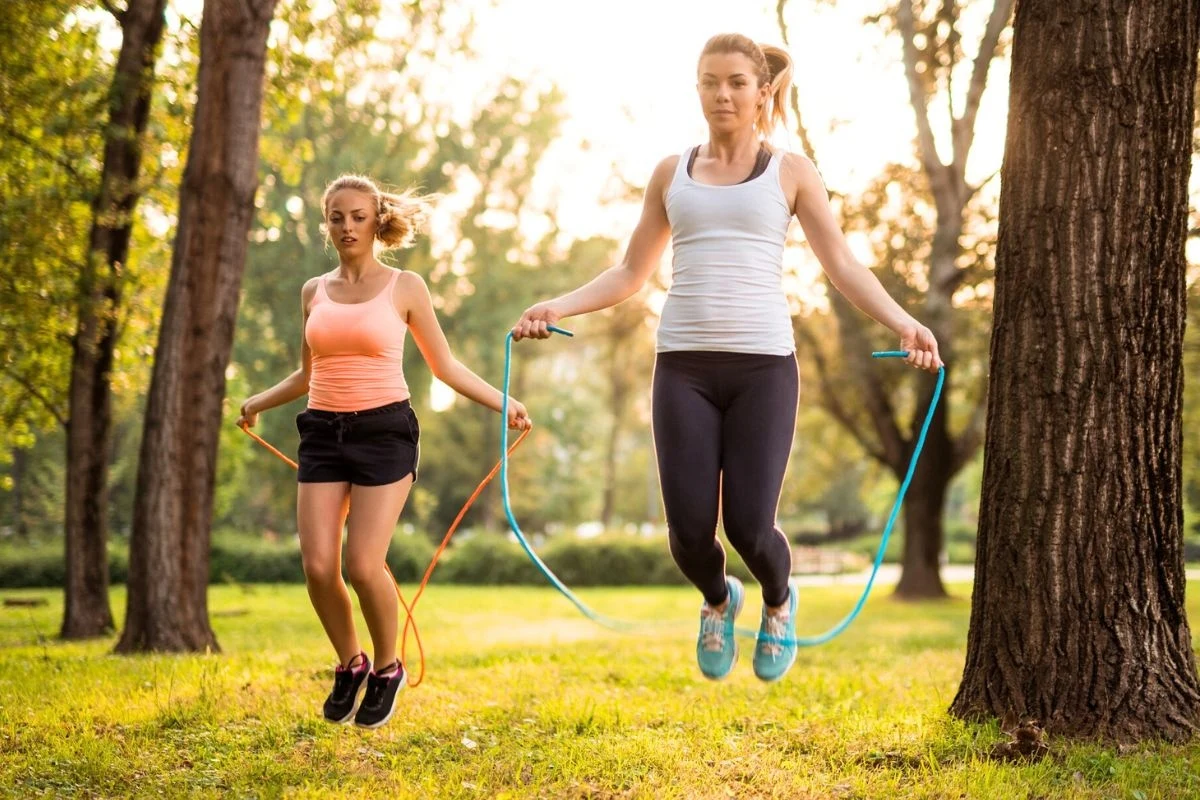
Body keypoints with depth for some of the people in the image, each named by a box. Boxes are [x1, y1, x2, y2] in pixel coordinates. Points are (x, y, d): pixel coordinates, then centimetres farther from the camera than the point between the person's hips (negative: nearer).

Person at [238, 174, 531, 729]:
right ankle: (349, 665, 17)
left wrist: (504, 402, -1)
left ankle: (387, 669, 12)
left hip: (384, 431, -4)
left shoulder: (405, 287, 3)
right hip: (323, 433, 4)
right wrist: (258, 402, 22)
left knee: (363, 566, -14)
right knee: (318, 567, -8)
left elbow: (445, 366, 8)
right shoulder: (314, 291, 13)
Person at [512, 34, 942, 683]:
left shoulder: (791, 173, 8)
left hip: (763, 365, -2)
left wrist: (902, 323, -14)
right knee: (689, 530, -6)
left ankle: (778, 600, 28)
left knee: (749, 527, -9)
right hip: (684, 367, 2)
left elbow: (843, 267, 2)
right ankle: (718, 602, 31)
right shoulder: (671, 174, 14)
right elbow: (631, 273, 16)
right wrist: (556, 307, 2)